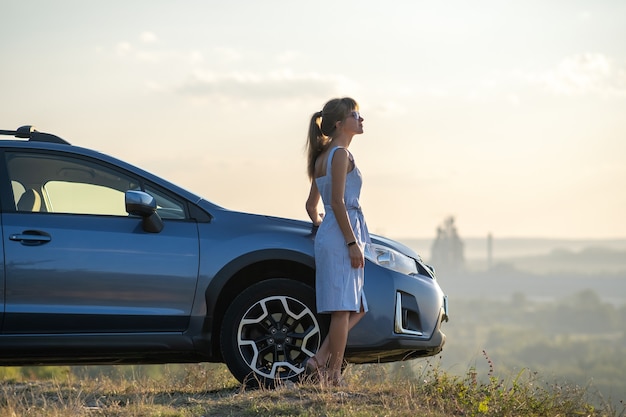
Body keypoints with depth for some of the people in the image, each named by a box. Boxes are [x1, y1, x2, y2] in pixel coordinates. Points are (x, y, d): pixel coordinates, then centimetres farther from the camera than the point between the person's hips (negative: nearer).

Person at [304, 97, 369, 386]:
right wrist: (352, 243, -18)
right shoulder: (340, 154, -10)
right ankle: (333, 373, -5)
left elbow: (311, 204, 24)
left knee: (357, 308, 12)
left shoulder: (323, 156, 19)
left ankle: (319, 360, 4)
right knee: (343, 309, -7)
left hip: (328, 237, 10)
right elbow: (338, 202, -17)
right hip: (340, 236, -10)